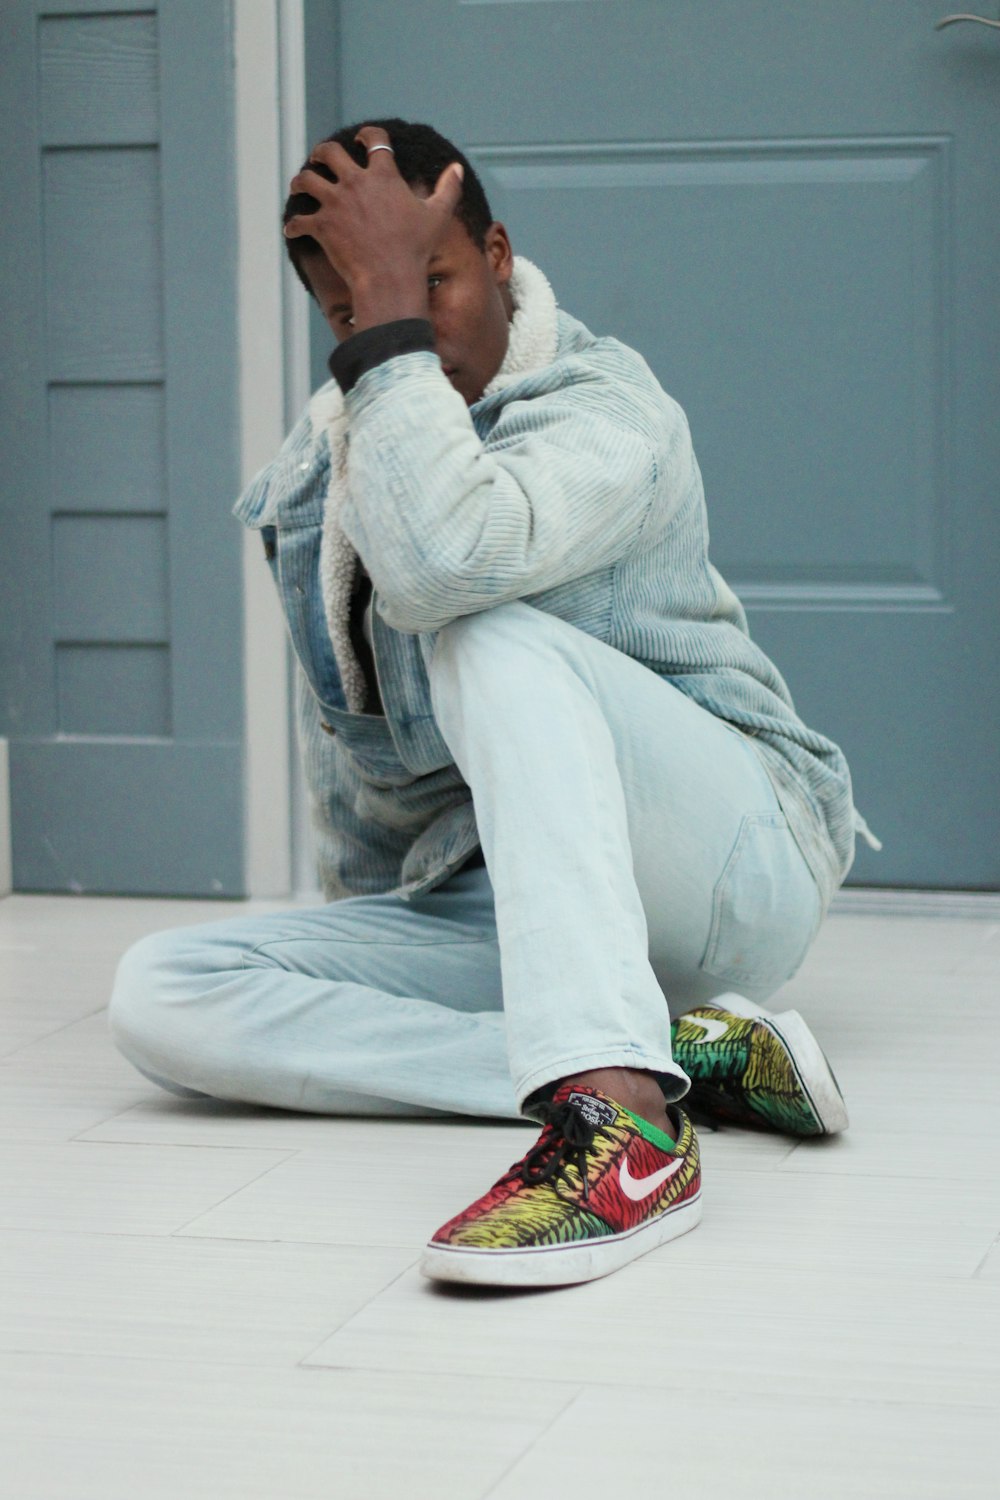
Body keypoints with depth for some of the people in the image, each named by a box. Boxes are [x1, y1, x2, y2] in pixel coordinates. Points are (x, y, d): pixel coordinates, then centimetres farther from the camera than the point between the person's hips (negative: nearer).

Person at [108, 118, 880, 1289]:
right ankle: (689, 1051, -25)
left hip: (735, 859, -7)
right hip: (486, 906, 7)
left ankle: (619, 1116, -49)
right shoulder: (314, 472, 9)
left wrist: (400, 304, -27)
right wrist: (355, 932, 24)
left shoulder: (605, 411, -14)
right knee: (160, 995, -17)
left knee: (491, 633, -34)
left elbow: (442, 562, -36)